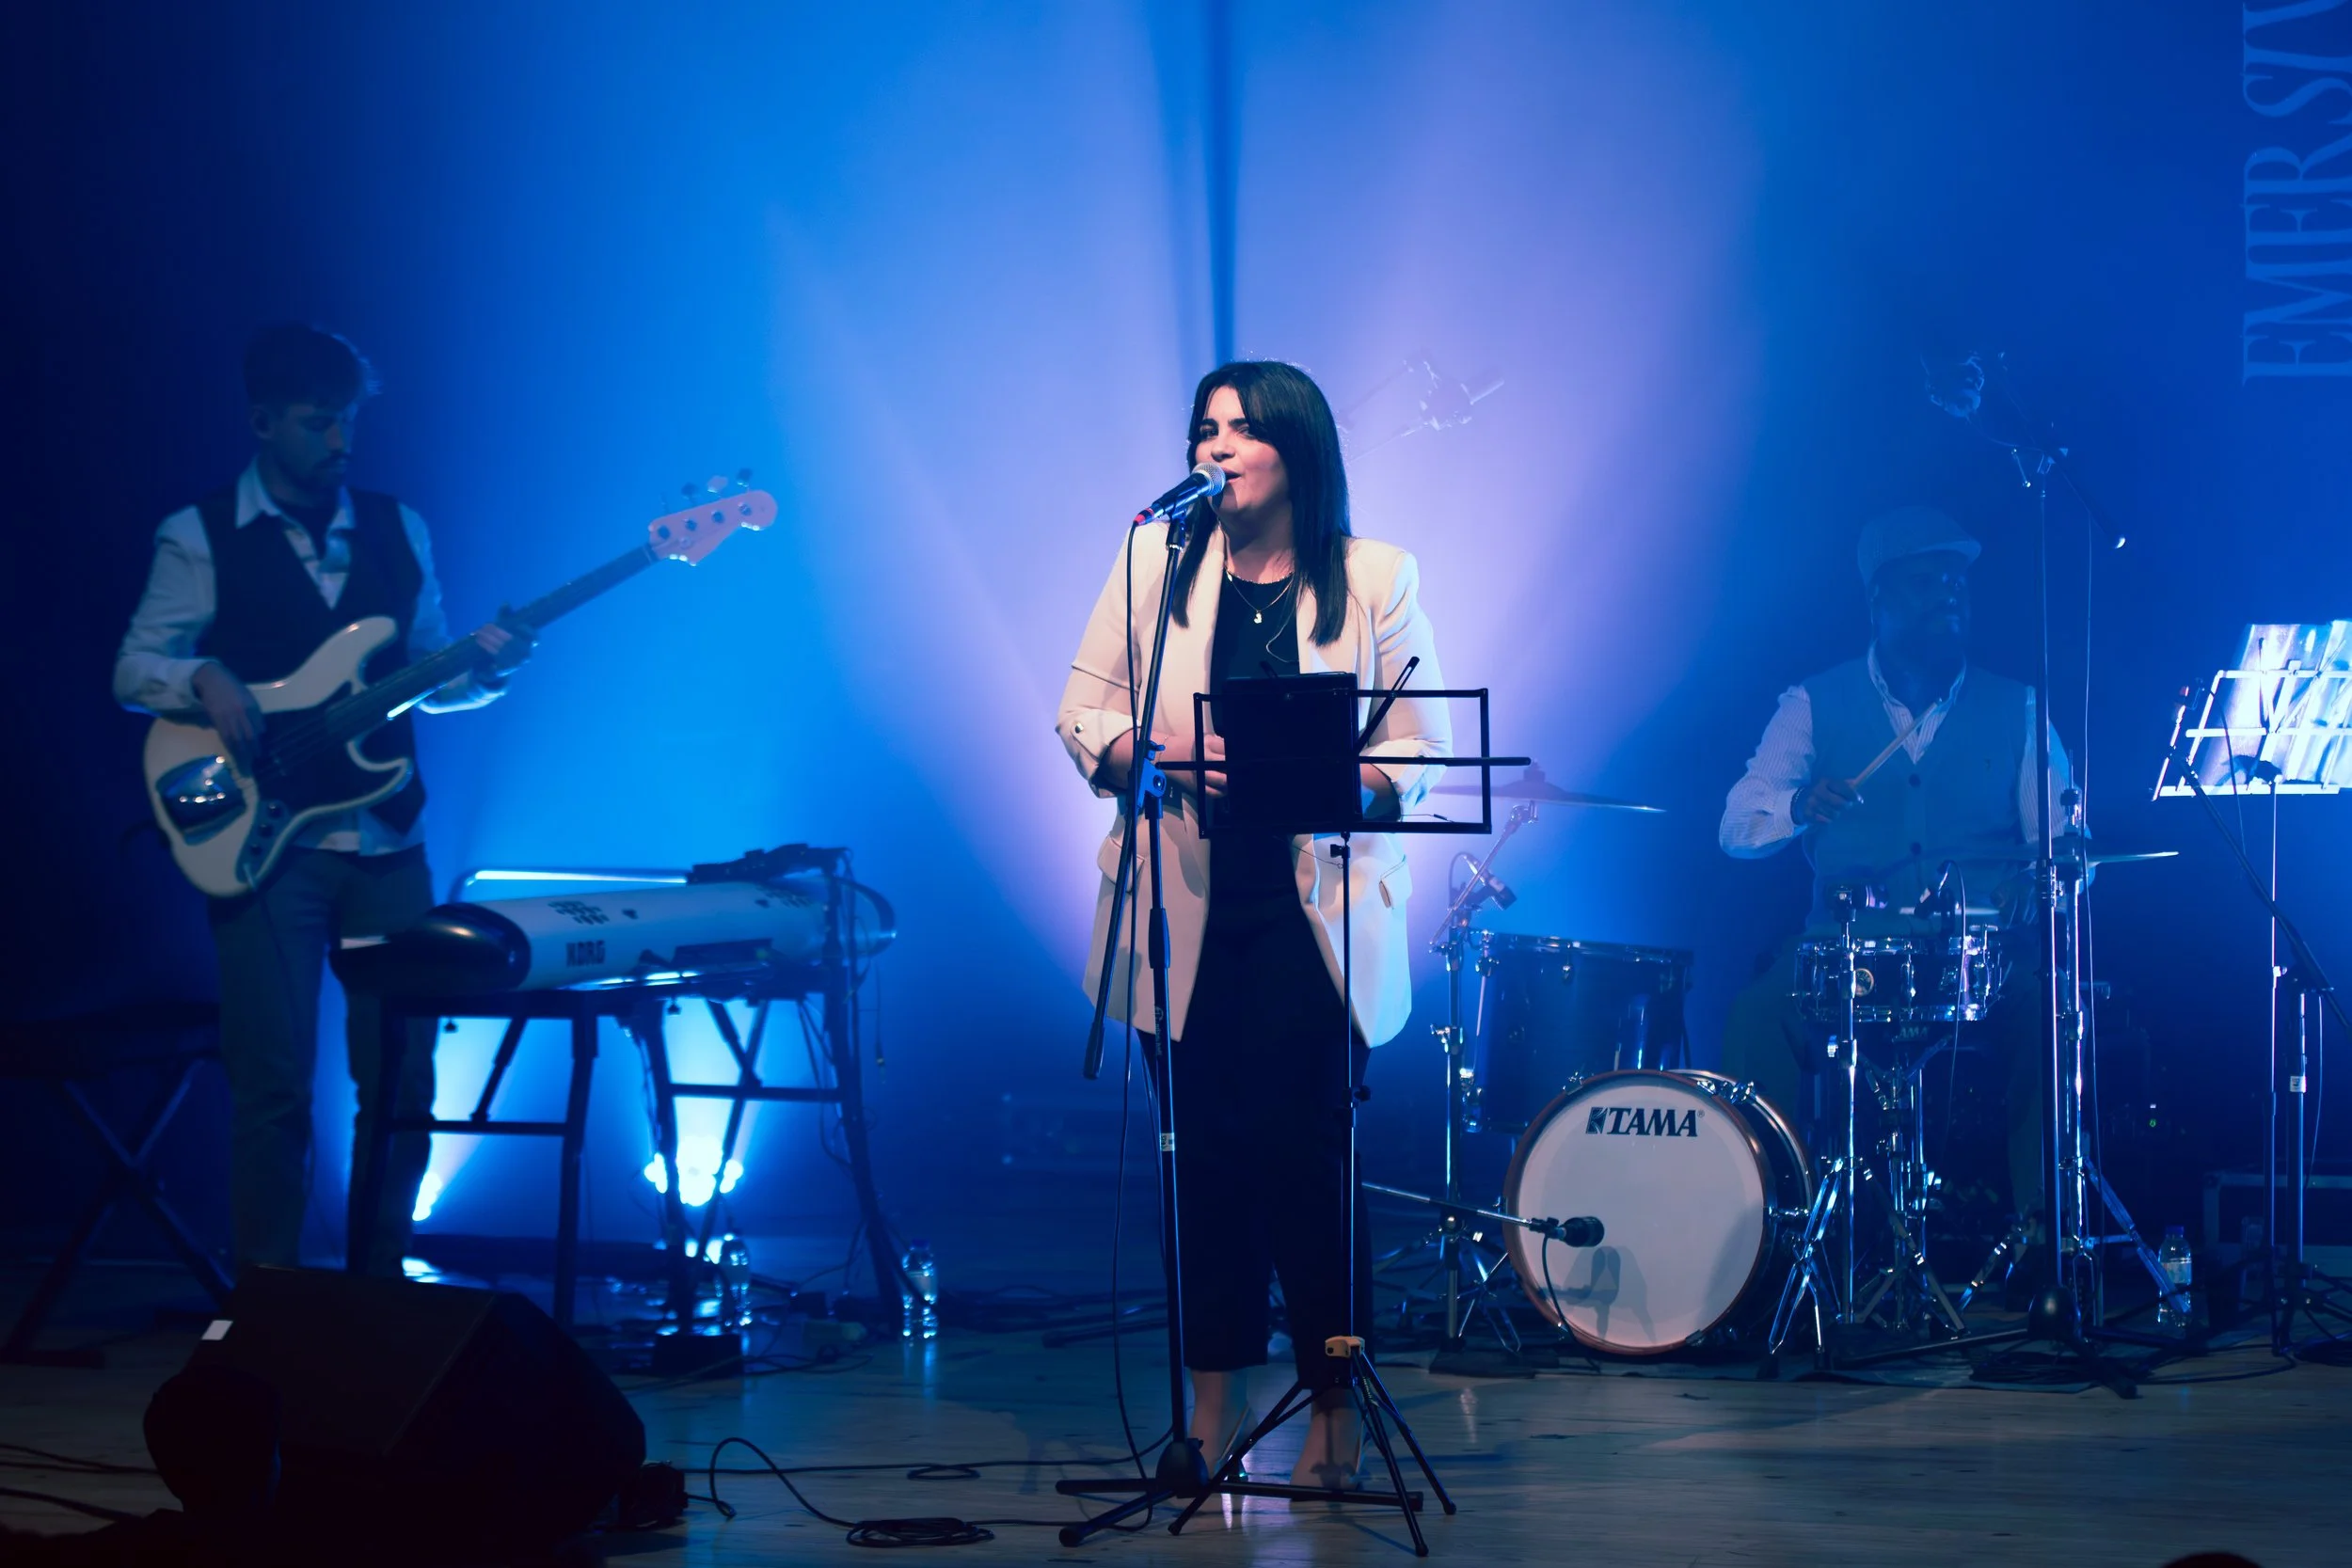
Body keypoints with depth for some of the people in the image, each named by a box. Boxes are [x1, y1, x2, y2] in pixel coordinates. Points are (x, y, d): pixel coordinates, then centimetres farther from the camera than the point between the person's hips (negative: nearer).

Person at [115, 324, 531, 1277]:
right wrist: (203, 680, -19)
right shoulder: (201, 537, 2)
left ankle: (380, 1282, 15)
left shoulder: (397, 530, 14)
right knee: (275, 1081, -6)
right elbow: (134, 669, 1)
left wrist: (484, 664, -3)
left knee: (403, 1075, 3)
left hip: (389, 841, 4)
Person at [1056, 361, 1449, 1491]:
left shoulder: (1375, 578, 1)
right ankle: (1215, 1399, 15)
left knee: (1304, 1145, -6)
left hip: (1312, 905, -2)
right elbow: (1082, 712, 7)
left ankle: (1334, 1410, 6)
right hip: (1191, 904, 2)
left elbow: (1419, 754, 1)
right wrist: (1157, 753, -13)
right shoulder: (1156, 558, 7)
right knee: (1205, 1143, 3)